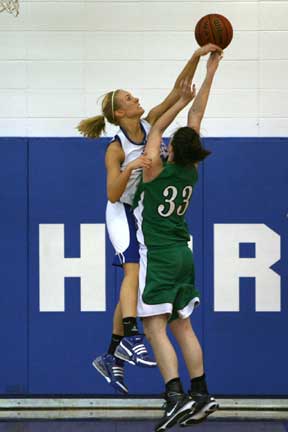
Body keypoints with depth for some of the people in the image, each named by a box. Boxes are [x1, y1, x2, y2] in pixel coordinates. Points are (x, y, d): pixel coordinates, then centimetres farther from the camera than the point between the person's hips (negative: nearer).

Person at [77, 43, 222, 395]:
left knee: (134, 280, 5)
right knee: (135, 269, -28)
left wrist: (197, 56, -14)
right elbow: (112, 194, -20)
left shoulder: (150, 124, -2)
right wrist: (130, 168, -35)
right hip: (124, 212, -6)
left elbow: (178, 90, -5)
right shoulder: (116, 149, -15)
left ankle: (111, 357, 10)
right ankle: (129, 338, -42)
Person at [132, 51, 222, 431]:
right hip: (182, 255, 7)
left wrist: (182, 100, 13)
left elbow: (156, 129, 4)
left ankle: (176, 395, -21)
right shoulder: (192, 171, 1)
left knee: (155, 327, -9)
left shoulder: (155, 169, -13)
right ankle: (201, 395, 11)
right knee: (181, 326, 12)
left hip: (157, 256, -7)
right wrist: (210, 72, 15)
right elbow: (197, 117, 9)